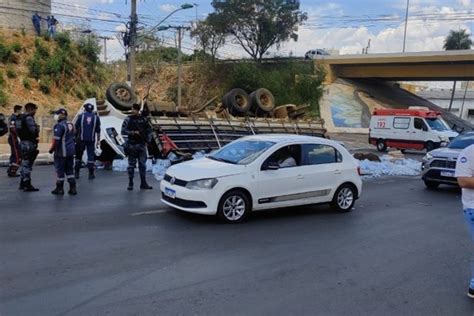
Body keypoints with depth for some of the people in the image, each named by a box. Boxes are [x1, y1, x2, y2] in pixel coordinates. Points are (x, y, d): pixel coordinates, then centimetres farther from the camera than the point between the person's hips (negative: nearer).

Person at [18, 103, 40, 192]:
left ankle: (22, 184, 25)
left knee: (24, 163, 17)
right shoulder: (29, 118, -15)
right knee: (27, 164, -8)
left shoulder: (22, 118, 16)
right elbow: (33, 130, -25)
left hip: (23, 142, 10)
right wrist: (37, 127, -3)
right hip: (29, 143, -10)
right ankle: (27, 185, -5)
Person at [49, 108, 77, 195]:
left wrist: (51, 149, -6)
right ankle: (73, 188, 11)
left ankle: (59, 189, 10)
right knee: (70, 169, 12)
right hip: (71, 151, 8)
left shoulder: (59, 125, -16)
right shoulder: (71, 124, 11)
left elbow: (56, 140, -19)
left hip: (61, 152, -8)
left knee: (60, 170, 3)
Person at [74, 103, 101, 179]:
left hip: (81, 139, 0)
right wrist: (98, 140, 9)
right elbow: (98, 130, 4)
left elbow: (76, 128, 1)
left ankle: (76, 173, 13)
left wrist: (75, 137, 11)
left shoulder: (81, 116, 2)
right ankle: (91, 174, -2)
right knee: (91, 155, 2)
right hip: (91, 140, 0)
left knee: (78, 155, 10)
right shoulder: (96, 117, 5)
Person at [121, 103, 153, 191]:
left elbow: (149, 130, 14)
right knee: (131, 165, 3)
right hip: (132, 145, -3)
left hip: (142, 145, 3)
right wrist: (133, 132, -18)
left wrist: (148, 140, 4)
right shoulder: (128, 119, -2)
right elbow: (123, 131, -7)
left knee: (142, 165, 6)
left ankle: (143, 184, 13)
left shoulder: (143, 119, 7)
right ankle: (130, 184, 11)